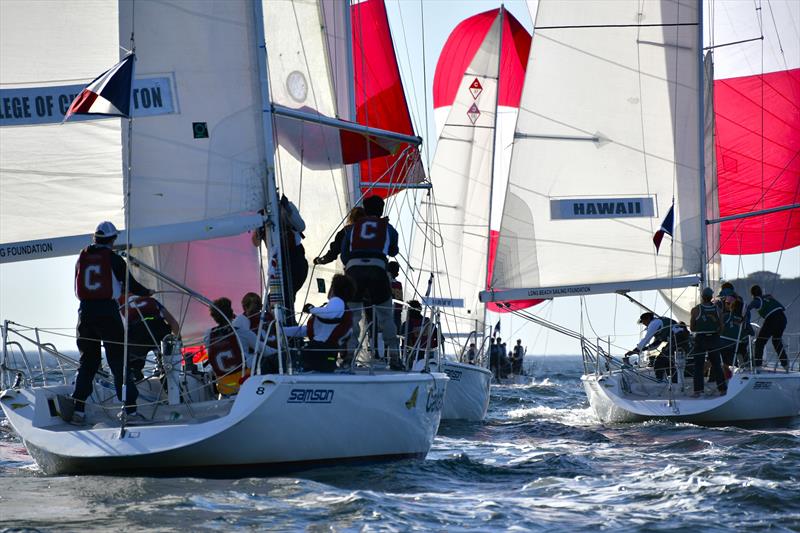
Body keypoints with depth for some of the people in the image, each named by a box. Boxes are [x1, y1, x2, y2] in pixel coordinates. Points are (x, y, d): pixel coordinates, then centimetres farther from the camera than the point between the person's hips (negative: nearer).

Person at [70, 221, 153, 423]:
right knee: (119, 361, 0)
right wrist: (147, 292, 23)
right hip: (108, 311, -4)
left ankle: (78, 410, 8)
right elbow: (130, 284, 2)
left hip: (85, 312, 4)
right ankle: (130, 409, -3)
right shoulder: (113, 259, -4)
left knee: (87, 361, 13)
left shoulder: (82, 258, 9)